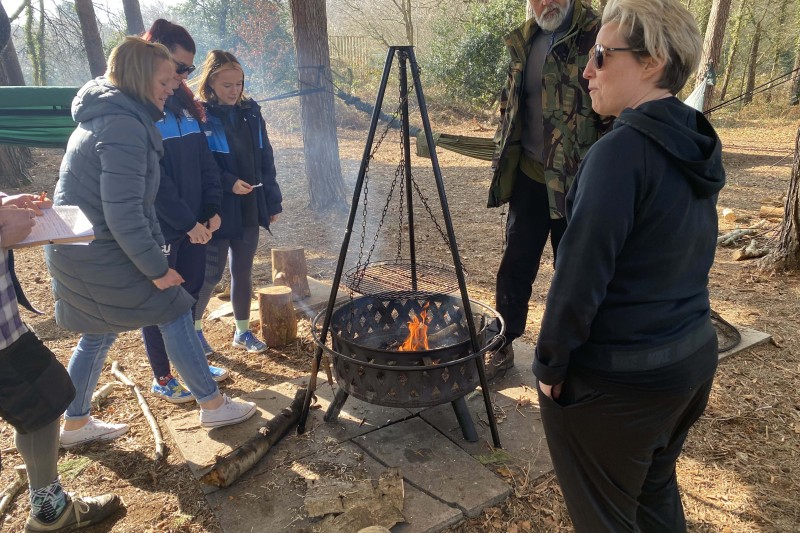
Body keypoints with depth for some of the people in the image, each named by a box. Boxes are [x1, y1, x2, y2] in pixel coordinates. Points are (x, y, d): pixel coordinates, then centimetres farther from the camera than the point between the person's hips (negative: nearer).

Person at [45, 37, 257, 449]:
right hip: (103, 255, -10)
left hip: (77, 250, 10)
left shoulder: (104, 116, 12)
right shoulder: (125, 125, -20)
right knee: (174, 314, 1)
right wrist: (156, 267, -17)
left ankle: (76, 424, 33)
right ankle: (213, 406, 14)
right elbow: (123, 213, -25)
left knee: (99, 333, 20)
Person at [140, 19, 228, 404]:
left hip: (194, 222, 7)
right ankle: (162, 379, 23)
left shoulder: (183, 103, 9)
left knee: (191, 294, 16)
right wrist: (187, 222, -17)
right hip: (158, 228, -7)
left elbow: (205, 161, 8)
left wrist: (212, 210, -2)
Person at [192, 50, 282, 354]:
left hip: (249, 210, 5)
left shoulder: (250, 112, 7)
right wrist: (228, 183, -23)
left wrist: (272, 201, 6)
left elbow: (266, 160, 8)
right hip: (217, 211, -5)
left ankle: (243, 332, 29)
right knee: (211, 274, 4)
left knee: (243, 271, 14)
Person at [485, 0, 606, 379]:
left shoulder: (597, 36, -9)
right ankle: (501, 346, 26)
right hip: (529, 177, 5)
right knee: (515, 266, 10)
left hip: (576, 182, -5)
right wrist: (502, 161, 14)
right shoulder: (523, 41, 10)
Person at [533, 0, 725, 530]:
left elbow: (580, 278, -24)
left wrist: (550, 365, -11)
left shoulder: (622, 151, -22)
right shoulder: (698, 147, 5)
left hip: (616, 379, -8)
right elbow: (687, 260, 12)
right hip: (694, 358, 9)